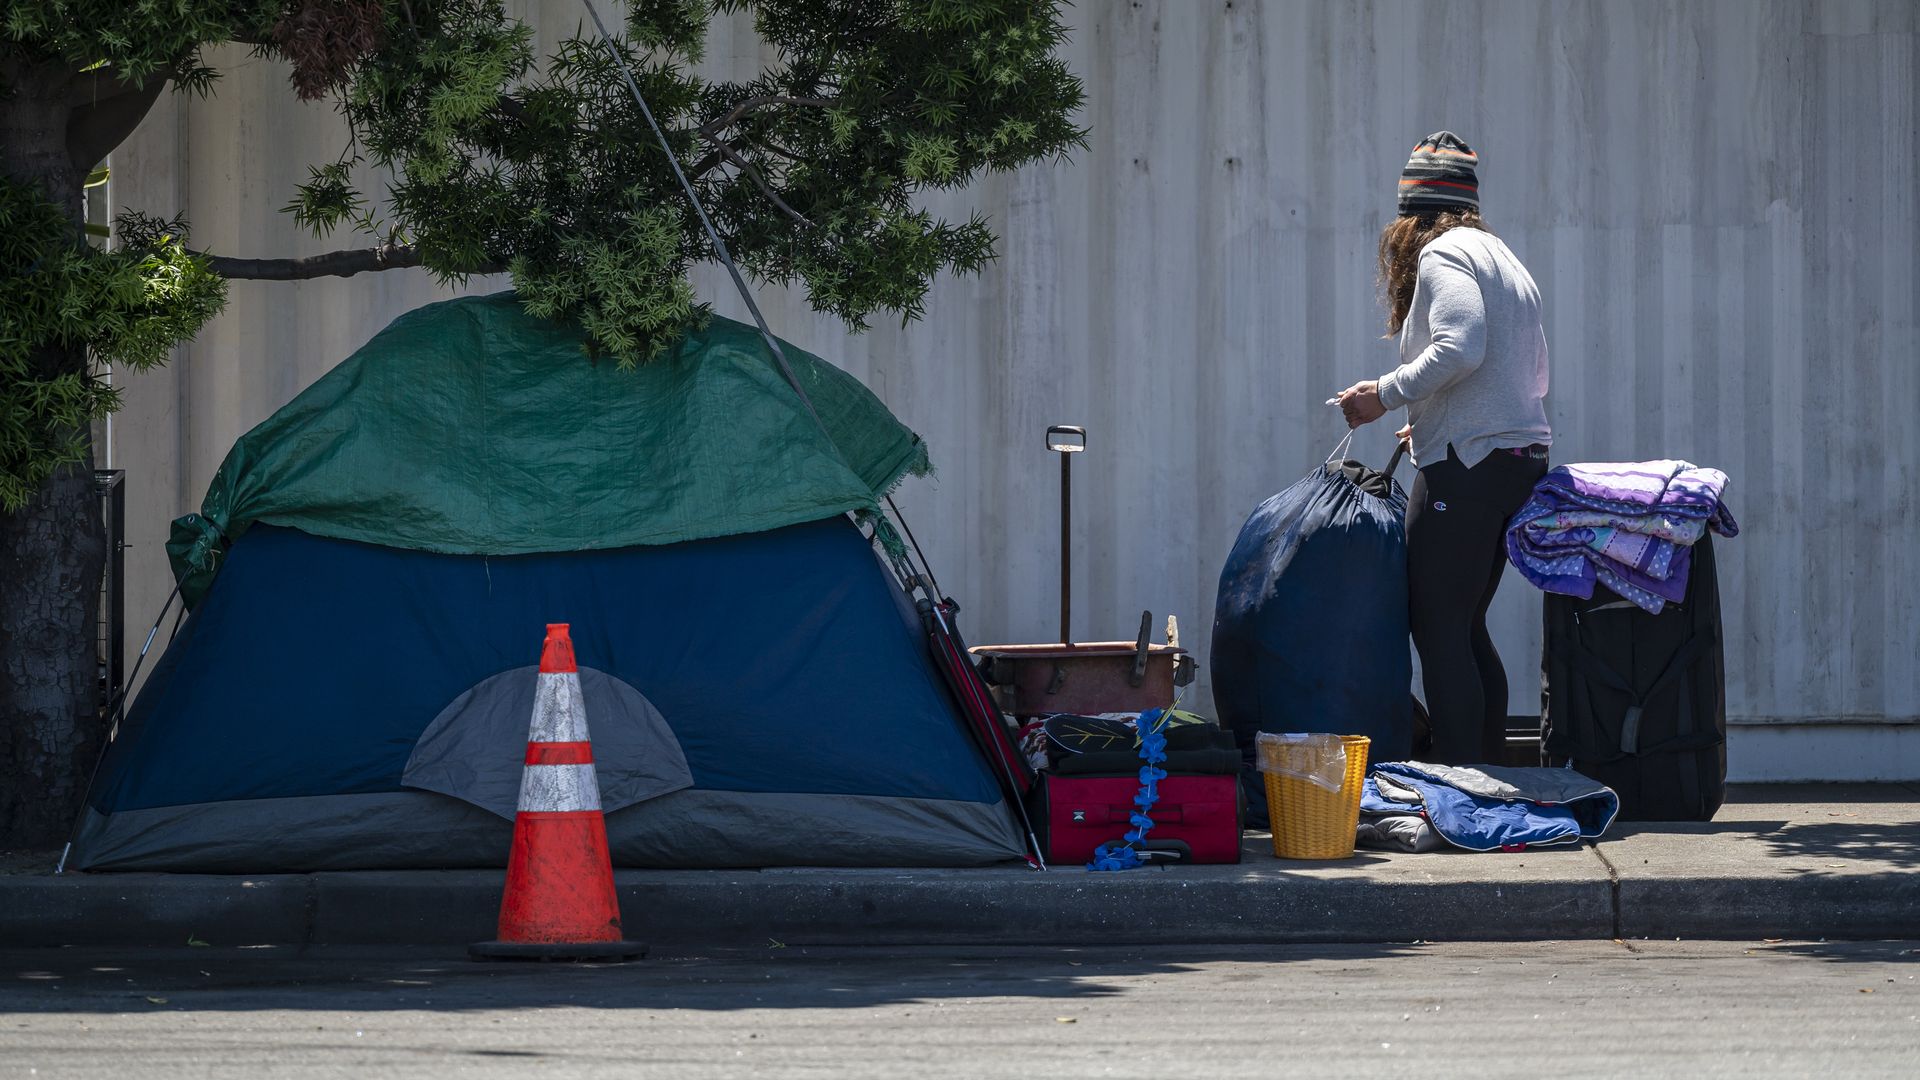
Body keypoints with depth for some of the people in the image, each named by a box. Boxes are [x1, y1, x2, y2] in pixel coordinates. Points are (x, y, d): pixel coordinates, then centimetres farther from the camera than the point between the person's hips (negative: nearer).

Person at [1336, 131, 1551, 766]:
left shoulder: (1442, 254, -5)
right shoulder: (1506, 262, 22)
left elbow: (1459, 349, -21)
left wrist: (1385, 394, -12)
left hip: (1466, 462, -9)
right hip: (1524, 457, 9)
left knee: (1438, 630, -8)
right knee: (1467, 629, 14)